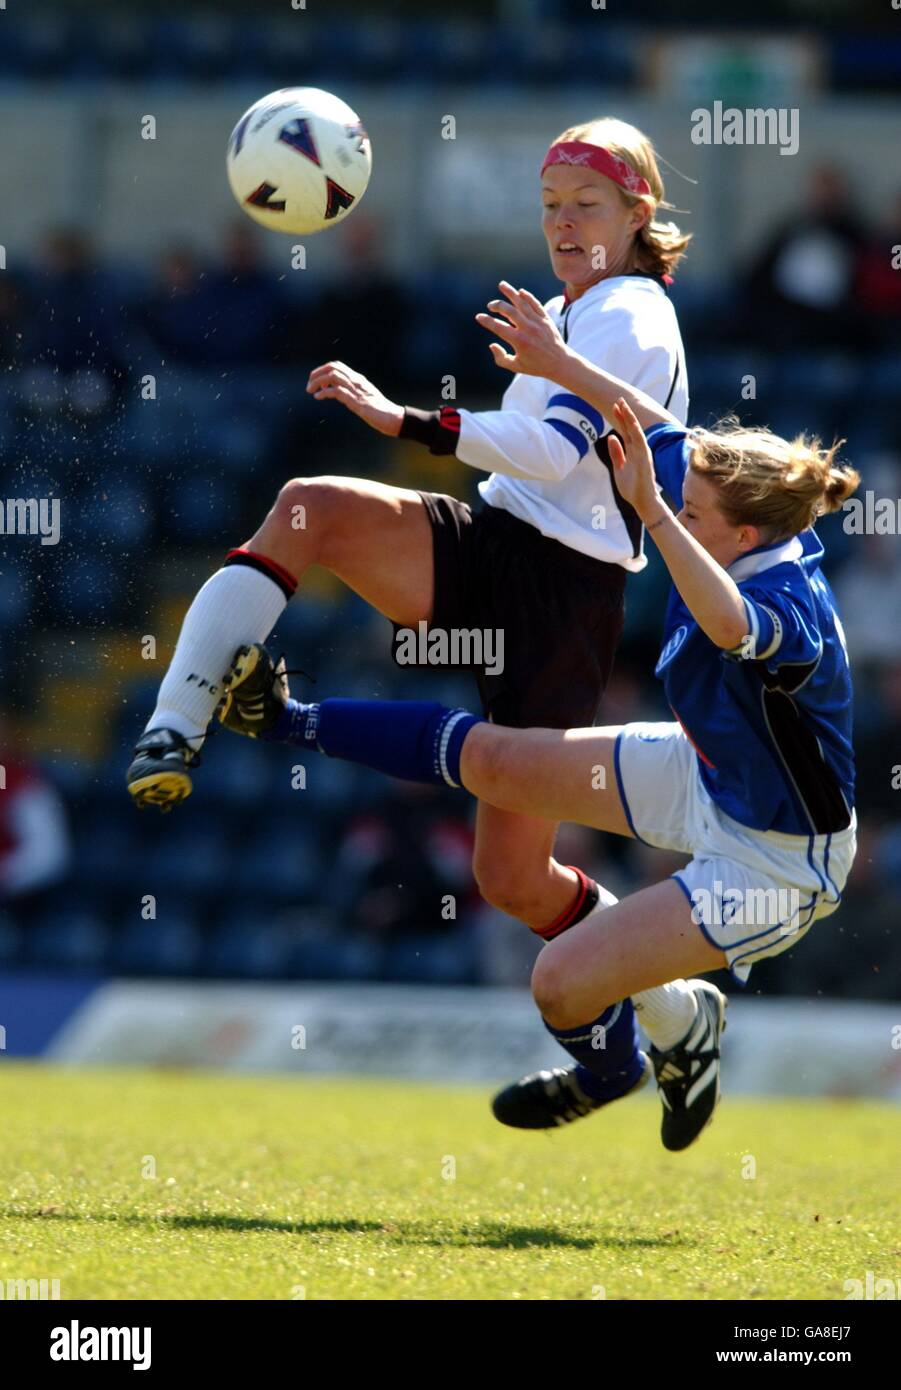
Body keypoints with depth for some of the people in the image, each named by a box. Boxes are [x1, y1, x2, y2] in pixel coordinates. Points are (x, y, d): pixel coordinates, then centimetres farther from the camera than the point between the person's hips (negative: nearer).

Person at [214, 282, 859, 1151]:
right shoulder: (748, 537, -12)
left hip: (769, 862, -9)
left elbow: (730, 626, -63)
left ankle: (611, 1068, 25)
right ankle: (291, 724, 26)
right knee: (488, 760, 10)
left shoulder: (792, 606, -37)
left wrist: (653, 514, -71)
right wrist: (559, 364, 1)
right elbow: (660, 431, 4)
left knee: (562, 981, -11)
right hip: (708, 774, 9)